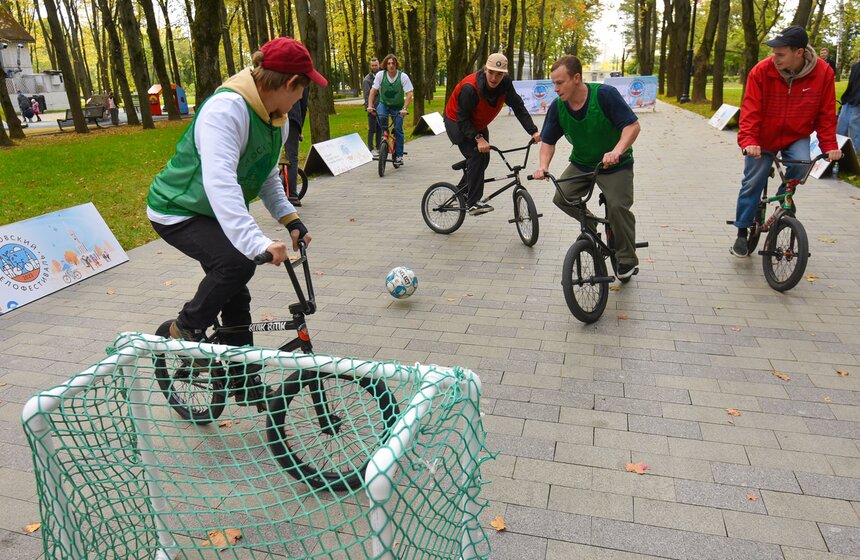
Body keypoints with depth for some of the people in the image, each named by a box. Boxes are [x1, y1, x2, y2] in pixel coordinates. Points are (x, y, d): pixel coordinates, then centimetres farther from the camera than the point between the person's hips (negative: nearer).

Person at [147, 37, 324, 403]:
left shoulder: (277, 119, -1)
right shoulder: (226, 108, -31)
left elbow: (267, 177, 8)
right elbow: (219, 181, -43)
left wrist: (290, 220, -7)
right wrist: (257, 242, -52)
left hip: (215, 214, 9)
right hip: (178, 212, -9)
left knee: (236, 297, 9)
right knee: (236, 263, -31)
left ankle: (244, 379, 25)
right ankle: (187, 328, -5)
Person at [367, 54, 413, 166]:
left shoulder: (403, 76, -15)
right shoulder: (380, 74, -12)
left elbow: (409, 94, -18)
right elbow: (373, 90, -10)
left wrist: (404, 109, -32)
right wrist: (370, 105, -23)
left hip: (397, 107, -1)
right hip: (384, 104, 1)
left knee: (398, 129, -10)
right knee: (381, 116, -31)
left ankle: (399, 156, 1)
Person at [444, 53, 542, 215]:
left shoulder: (505, 83, -18)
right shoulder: (470, 87, -34)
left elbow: (518, 107, -15)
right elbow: (462, 118, -30)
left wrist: (533, 131, -24)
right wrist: (478, 138, -39)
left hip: (478, 125, 7)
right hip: (456, 122, -7)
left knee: (484, 159, 7)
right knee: (477, 155, -21)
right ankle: (473, 203, -19)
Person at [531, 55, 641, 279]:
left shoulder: (605, 94, -24)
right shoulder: (557, 107, -11)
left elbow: (632, 125, -24)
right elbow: (548, 141, -3)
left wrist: (616, 151, -41)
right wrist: (543, 166, -22)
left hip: (615, 165, -4)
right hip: (581, 164, 5)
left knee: (618, 206, -21)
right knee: (561, 198, -14)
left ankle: (627, 260, 1)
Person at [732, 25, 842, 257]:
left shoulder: (823, 72, -14)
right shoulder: (761, 71, -20)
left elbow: (826, 114, -6)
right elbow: (750, 110, -21)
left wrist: (829, 145, -13)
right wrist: (748, 141, -33)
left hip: (797, 137, 1)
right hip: (764, 139, -1)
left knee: (801, 164, -27)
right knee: (752, 184, -1)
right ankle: (742, 232, 14)